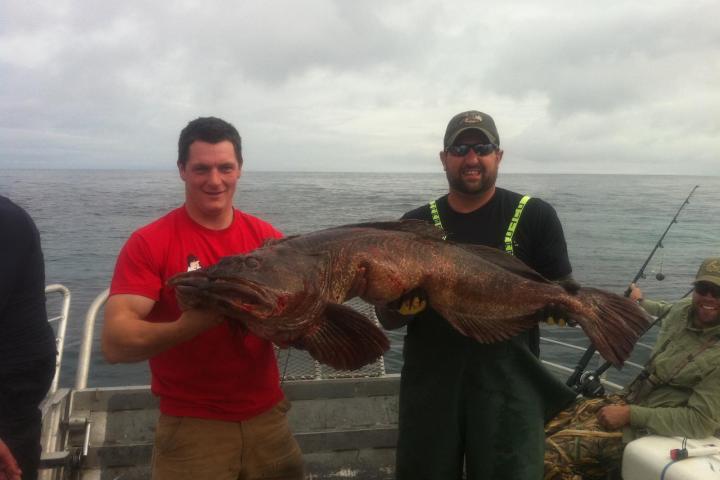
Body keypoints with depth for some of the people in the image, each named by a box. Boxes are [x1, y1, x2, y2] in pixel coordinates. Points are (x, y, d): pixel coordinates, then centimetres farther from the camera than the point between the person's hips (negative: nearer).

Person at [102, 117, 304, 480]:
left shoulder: (266, 237, 0)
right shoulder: (148, 243, -11)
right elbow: (114, 343, -18)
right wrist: (185, 327, -35)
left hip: (267, 417, 4)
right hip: (191, 426, -3)